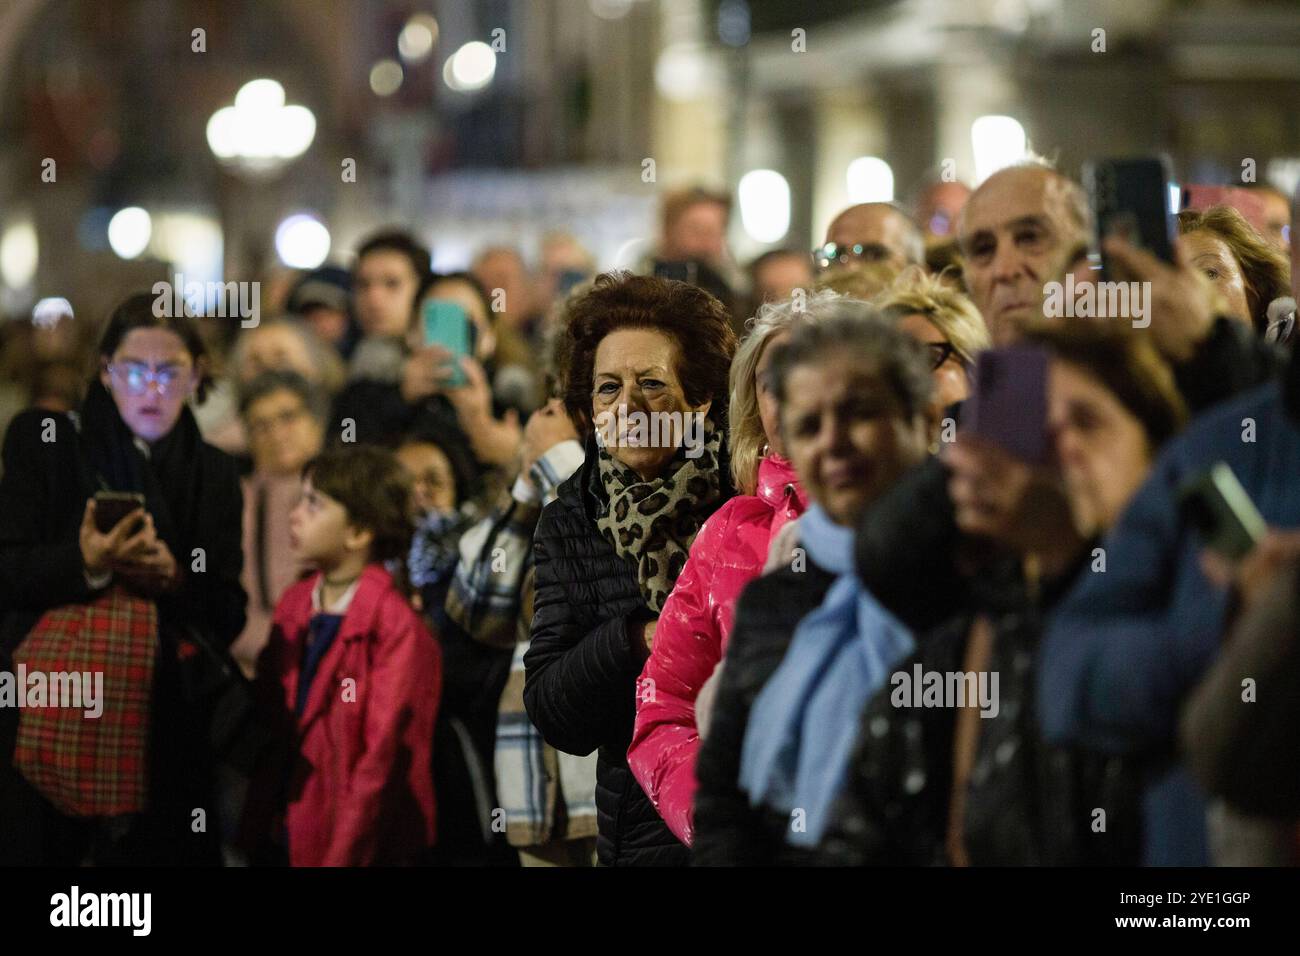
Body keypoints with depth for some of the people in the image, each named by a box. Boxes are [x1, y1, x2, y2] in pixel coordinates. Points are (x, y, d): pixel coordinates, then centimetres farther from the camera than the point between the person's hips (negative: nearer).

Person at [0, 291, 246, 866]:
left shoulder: (213, 475, 10)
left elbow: (228, 617, 5)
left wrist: (175, 580, -15)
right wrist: (83, 564, -24)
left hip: (164, 726, 2)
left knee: (153, 851, -4)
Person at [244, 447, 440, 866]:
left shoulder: (396, 626, -12)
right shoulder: (293, 607, 9)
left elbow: (383, 758, -15)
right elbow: (271, 722, 10)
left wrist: (342, 856, -17)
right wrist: (258, 832, 3)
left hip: (365, 847, -6)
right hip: (290, 839, 6)